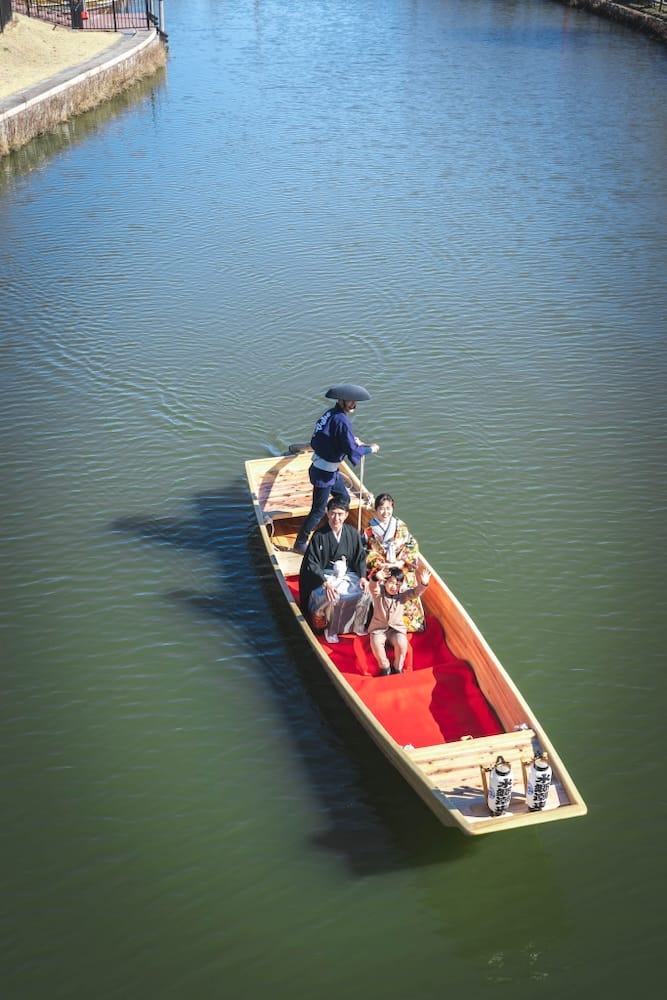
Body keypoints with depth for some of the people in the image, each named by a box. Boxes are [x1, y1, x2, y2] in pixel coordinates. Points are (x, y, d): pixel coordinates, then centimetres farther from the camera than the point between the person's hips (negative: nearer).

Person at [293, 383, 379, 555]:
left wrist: (352, 441, 7)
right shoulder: (341, 420, -25)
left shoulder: (331, 414, 3)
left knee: (344, 499, 24)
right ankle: (300, 544, 15)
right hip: (324, 474, -10)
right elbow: (352, 451, -24)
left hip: (330, 471, 10)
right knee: (318, 511, 3)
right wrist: (370, 449, -8)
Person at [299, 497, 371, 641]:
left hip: (348, 574, 4)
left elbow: (360, 557, 6)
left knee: (365, 592, -22)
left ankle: (358, 625, 3)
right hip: (324, 576, -4)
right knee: (331, 597, -33)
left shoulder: (353, 533, -1)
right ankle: (330, 629, -7)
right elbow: (312, 564, -11)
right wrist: (325, 582, -24)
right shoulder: (319, 536, -12)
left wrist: (363, 577, -11)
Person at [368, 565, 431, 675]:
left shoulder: (401, 595, -3)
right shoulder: (379, 592, -9)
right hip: (379, 627, -1)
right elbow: (373, 587, -33)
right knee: (376, 643, -29)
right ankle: (385, 667, -5)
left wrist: (423, 584, -42)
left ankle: (398, 668, -3)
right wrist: (376, 578, -59)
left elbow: (414, 592, -19)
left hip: (397, 628, 1)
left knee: (402, 643, -27)